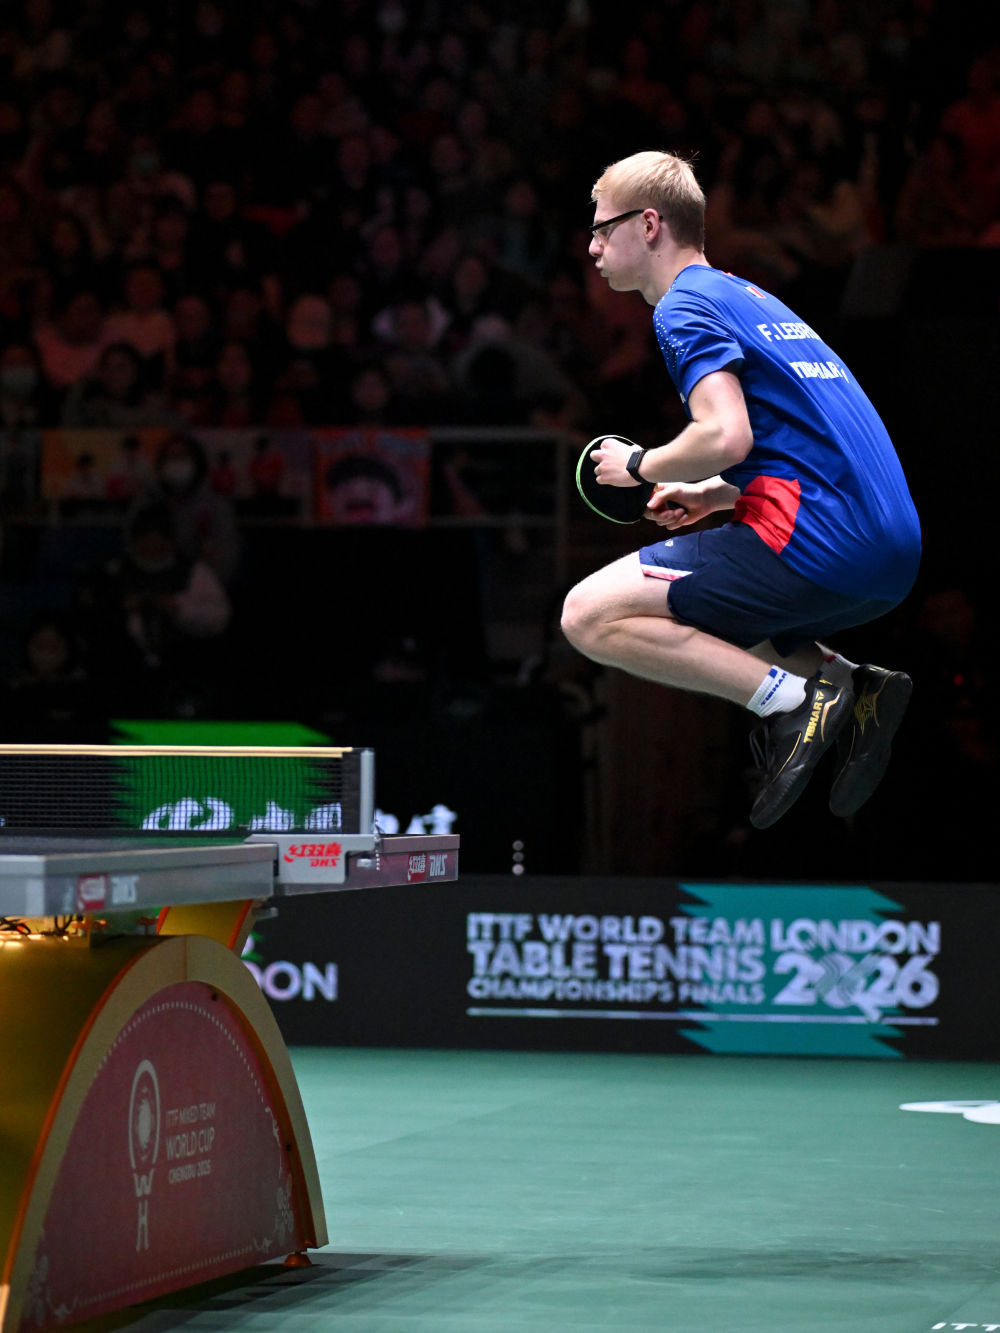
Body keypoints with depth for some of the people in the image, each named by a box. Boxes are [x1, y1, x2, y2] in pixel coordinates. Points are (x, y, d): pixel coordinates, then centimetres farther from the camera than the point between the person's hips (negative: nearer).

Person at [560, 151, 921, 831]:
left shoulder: (686, 305, -3)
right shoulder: (750, 296, 26)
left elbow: (725, 436, -19)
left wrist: (639, 466, 0)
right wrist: (714, 495, 21)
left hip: (817, 543, -9)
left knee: (591, 616, -8)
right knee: (709, 625, 32)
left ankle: (794, 697, -16)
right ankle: (856, 687, 7)